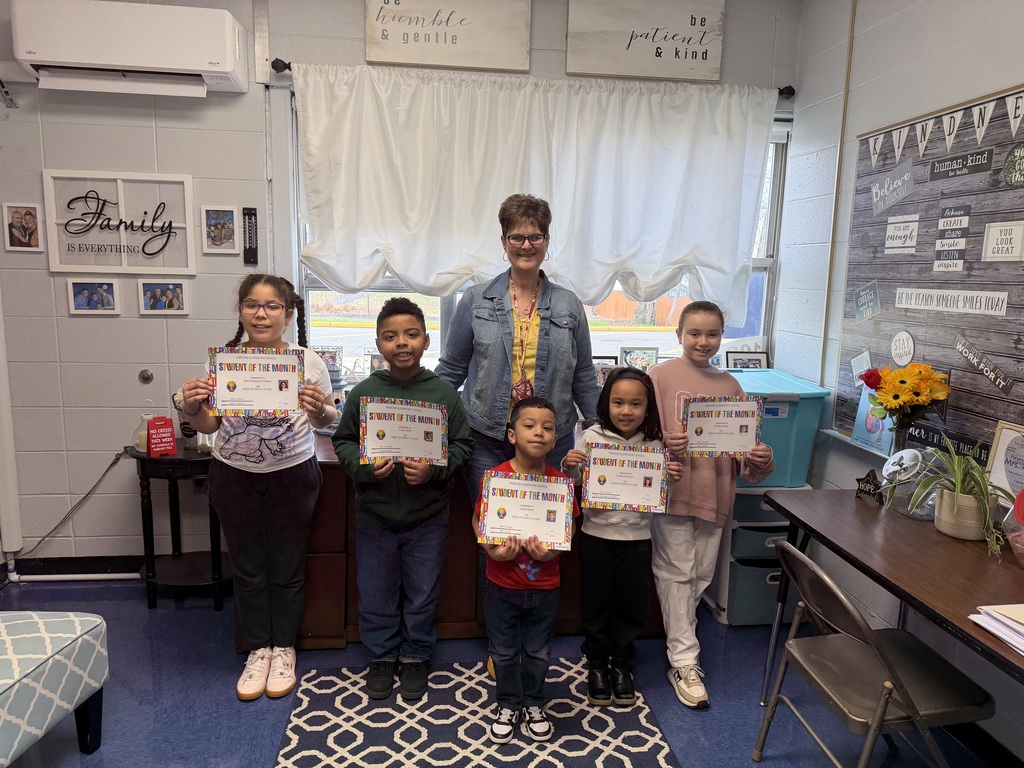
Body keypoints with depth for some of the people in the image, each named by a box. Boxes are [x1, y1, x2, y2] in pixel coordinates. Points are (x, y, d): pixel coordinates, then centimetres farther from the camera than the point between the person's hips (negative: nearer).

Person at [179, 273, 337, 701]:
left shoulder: (307, 362, -8)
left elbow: (326, 421, -1)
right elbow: (209, 425, 3)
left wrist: (320, 410, -23)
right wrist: (192, 409, -18)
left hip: (293, 474, -1)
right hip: (234, 476, 2)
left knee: (287, 567, 12)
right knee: (248, 568, 14)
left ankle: (283, 649, 33)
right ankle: (258, 650, 33)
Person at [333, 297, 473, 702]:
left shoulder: (444, 393, -7)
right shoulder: (363, 392, -5)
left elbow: (462, 444, -2)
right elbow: (343, 441, 2)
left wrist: (433, 470, -18)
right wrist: (364, 467, -16)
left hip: (427, 516, 0)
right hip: (374, 513, 1)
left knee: (422, 593, 14)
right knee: (375, 593, 14)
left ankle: (415, 656, 37)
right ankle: (382, 656, 37)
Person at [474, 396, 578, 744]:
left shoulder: (560, 481, -8)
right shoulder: (495, 477, -13)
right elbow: (478, 520, -6)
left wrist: (553, 549, -20)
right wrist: (490, 549, -23)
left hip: (544, 586, 1)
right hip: (502, 584, -1)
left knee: (538, 651, 19)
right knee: (504, 651, 17)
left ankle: (534, 703, 42)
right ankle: (508, 704, 40)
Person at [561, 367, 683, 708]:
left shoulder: (654, 445, -4)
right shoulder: (592, 438, -9)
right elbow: (574, 485, -1)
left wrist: (672, 478, -15)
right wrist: (569, 468, -22)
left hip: (636, 538, 1)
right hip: (596, 535, -1)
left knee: (631, 605, 14)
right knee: (595, 603, 12)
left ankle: (621, 663, 36)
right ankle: (597, 664, 32)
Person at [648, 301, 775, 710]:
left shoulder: (729, 385, 10)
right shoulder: (661, 376, -5)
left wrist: (760, 459, -7)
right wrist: (664, 445, -26)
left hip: (714, 492, 5)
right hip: (672, 489, -5)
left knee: (701, 574, 14)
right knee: (676, 573, 3)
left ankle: (678, 635, 34)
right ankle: (684, 662, 12)